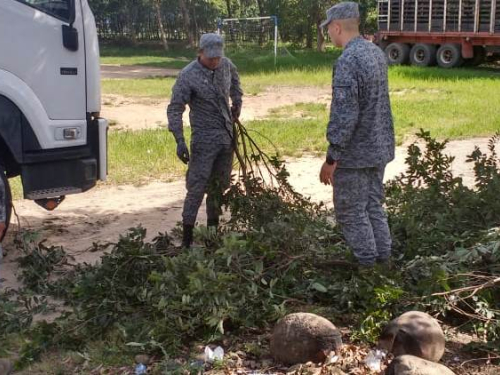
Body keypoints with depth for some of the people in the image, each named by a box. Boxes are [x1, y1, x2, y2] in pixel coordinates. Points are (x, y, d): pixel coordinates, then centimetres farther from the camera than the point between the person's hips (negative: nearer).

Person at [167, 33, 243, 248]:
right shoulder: (188, 76, -15)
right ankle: (187, 234, -5)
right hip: (204, 139, -6)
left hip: (227, 137, 6)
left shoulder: (226, 65, 2)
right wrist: (180, 141, -24)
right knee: (197, 186, -9)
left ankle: (213, 227, 26)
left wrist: (237, 102, 18)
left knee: (221, 185, 13)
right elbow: (175, 109, -16)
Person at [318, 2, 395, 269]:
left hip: (355, 152, -8)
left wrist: (331, 158, -18)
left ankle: (366, 265, 12)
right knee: (374, 207, 18)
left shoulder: (348, 61, -22)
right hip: (379, 147, 9)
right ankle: (383, 261, 24)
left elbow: (344, 116, -25)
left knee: (351, 213, 5)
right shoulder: (377, 53, 6)